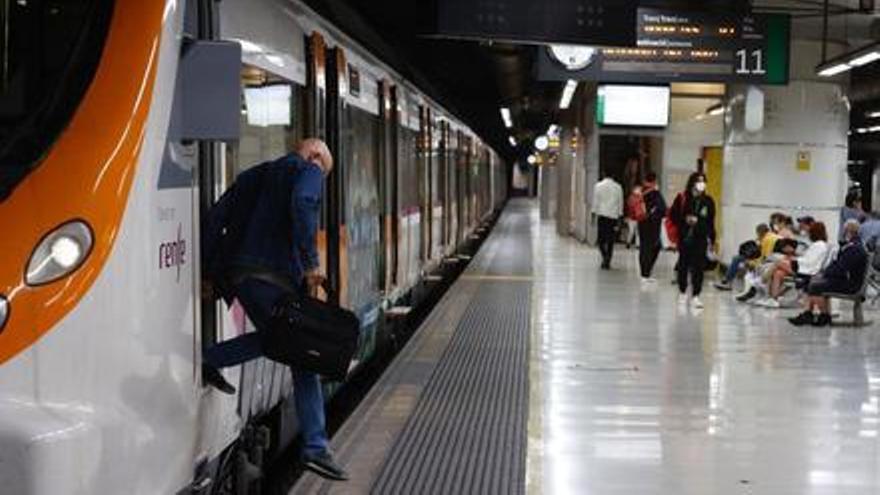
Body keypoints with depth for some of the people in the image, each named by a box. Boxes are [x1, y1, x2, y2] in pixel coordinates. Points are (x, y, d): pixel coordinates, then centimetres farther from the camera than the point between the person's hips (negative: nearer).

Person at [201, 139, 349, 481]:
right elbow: (302, 205, -19)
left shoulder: (254, 175, 24)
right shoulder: (308, 172, 4)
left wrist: (208, 271, 21)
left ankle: (206, 360, 17)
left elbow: (216, 218, 19)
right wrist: (311, 262, -18)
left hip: (238, 273, 7)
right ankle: (314, 447, -2)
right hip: (276, 277, -7)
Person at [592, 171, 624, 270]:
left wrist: (594, 214, 2)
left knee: (601, 239, 3)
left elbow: (595, 201, -2)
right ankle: (607, 262, 6)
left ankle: (605, 255, -21)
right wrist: (620, 216, 12)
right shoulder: (618, 187, 4)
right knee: (611, 240, 7)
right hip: (613, 216, 2)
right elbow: (620, 203, 6)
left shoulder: (598, 186, -2)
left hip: (602, 215, -1)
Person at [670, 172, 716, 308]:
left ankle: (695, 296, 2)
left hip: (701, 239, 0)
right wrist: (685, 219, -16)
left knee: (698, 267, -2)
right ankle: (682, 292, 27)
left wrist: (712, 240, 4)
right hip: (685, 238, 0)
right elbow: (674, 216, 2)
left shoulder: (708, 201, 1)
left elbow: (711, 222, 6)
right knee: (683, 265, 10)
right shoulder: (683, 199, -4)